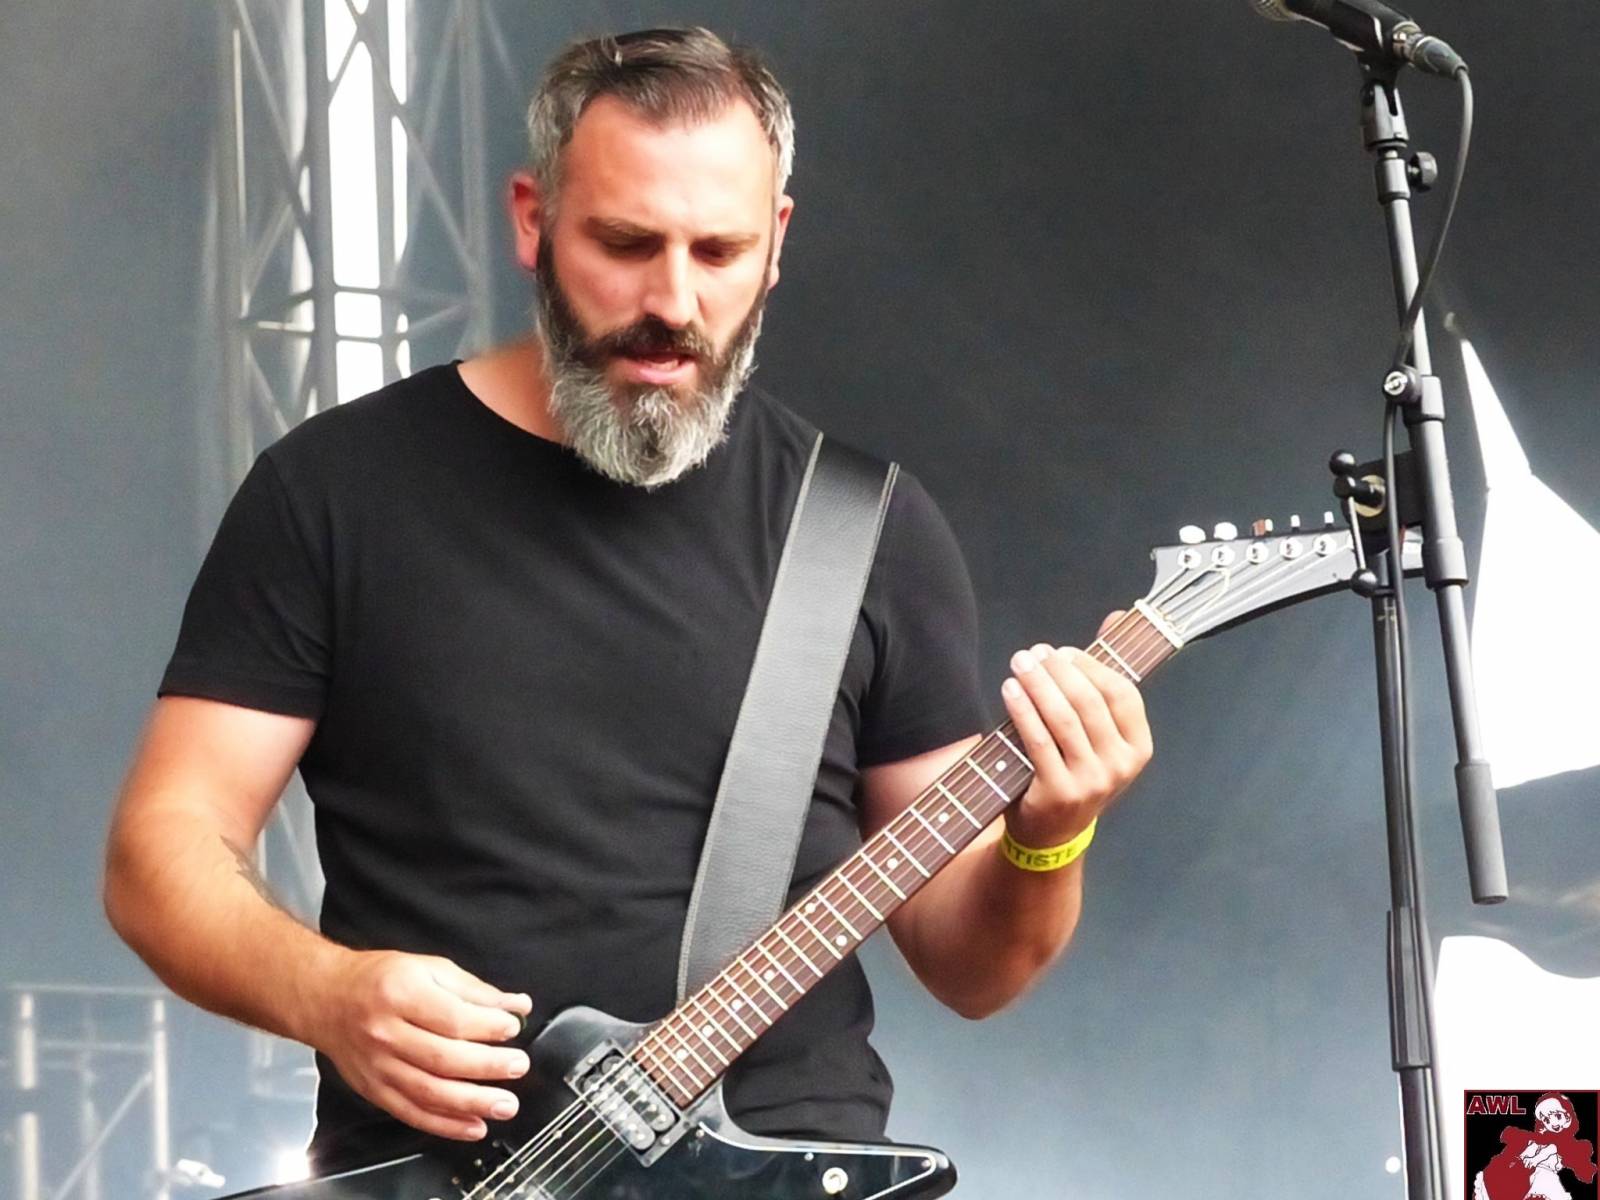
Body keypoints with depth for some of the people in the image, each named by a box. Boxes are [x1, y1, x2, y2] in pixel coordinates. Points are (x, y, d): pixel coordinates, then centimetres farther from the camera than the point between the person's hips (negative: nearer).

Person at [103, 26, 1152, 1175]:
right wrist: (324, 991, -15)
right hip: (431, 1160, -2)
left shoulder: (874, 529, 7)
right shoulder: (340, 487, 3)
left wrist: (1044, 841, -11)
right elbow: (164, 846, 3)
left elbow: (966, 961, 10)